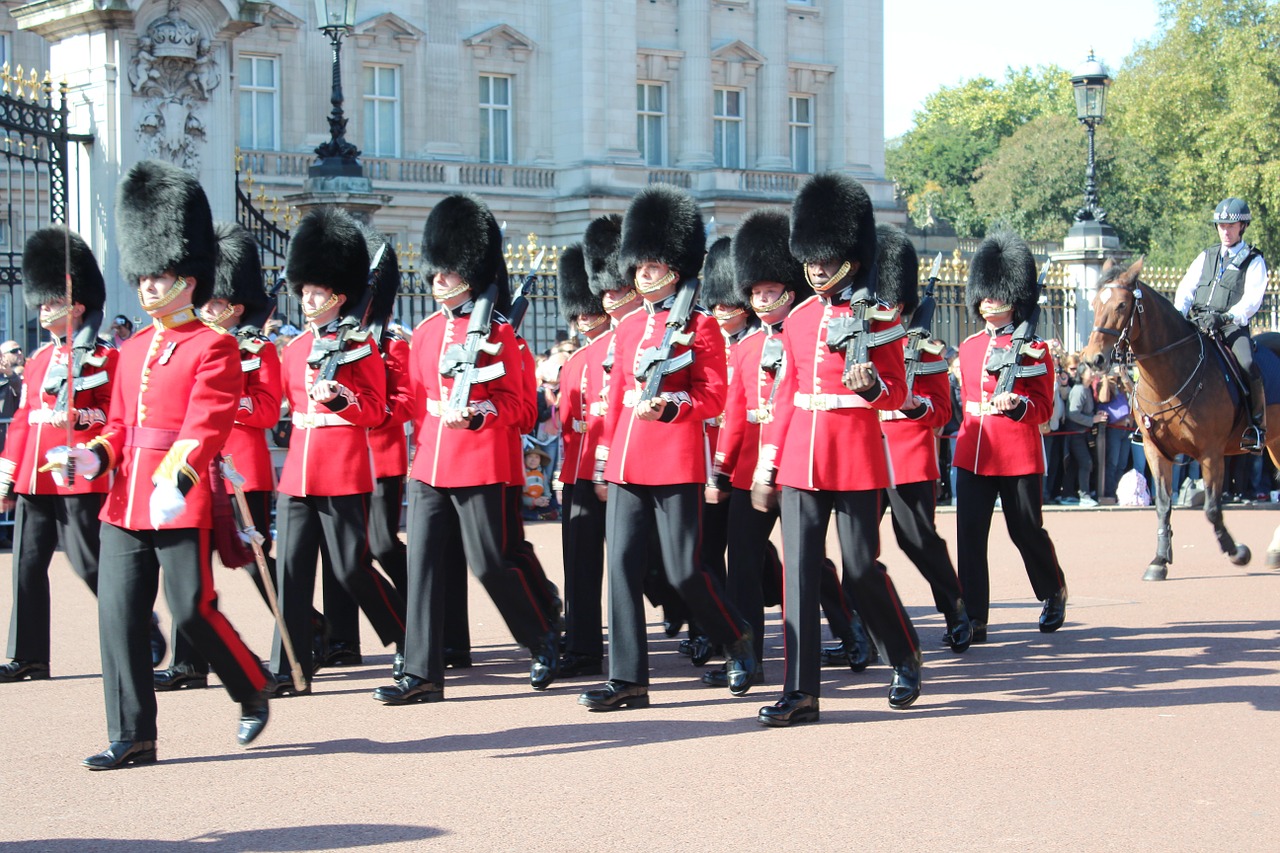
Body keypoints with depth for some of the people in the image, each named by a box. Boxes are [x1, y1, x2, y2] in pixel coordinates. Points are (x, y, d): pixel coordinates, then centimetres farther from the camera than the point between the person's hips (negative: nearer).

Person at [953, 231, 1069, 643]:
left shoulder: (1033, 347, -2)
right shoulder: (969, 346, 12)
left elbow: (1044, 408, -5)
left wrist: (1016, 405, -24)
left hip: (1018, 455, -4)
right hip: (972, 453, 4)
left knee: (1026, 530, 7)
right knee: (969, 535, -4)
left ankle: (1054, 593, 33)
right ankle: (974, 620, -2)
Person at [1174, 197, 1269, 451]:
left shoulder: (1254, 261, 7)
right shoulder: (1206, 256, 21)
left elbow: (1252, 300, -8)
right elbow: (1186, 288, 12)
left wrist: (1225, 318, -24)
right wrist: (1179, 314, -9)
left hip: (1232, 325, -5)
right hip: (1196, 324, 5)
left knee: (1248, 365, -30)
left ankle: (1257, 426, -21)